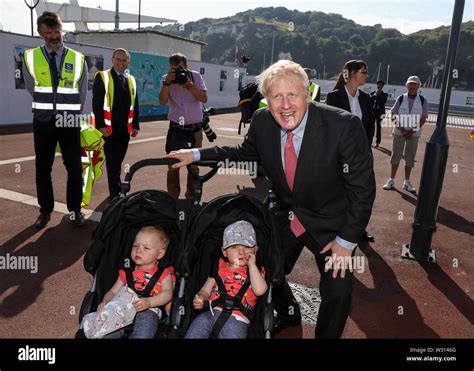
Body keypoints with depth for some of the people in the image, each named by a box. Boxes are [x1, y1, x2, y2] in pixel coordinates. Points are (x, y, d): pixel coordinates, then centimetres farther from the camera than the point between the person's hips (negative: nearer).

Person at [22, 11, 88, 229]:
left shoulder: (78, 59, 0)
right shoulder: (30, 58, 0)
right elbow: (33, 90, 9)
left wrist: (73, 114, 9)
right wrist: (48, 109, 10)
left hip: (69, 122, 0)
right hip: (43, 122, 1)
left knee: (74, 168, 3)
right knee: (42, 168, 8)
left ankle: (75, 210, 17)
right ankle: (45, 211, 22)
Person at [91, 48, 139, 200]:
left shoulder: (131, 80, 15)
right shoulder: (102, 77, -1)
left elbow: (134, 105, 16)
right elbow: (97, 103, -8)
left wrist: (135, 125, 9)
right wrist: (101, 125, -16)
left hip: (125, 129, 5)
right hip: (109, 129, -5)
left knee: (117, 163, 12)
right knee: (113, 163, -5)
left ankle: (116, 191, 23)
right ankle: (116, 194, 0)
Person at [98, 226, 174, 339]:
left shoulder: (163, 273, 15)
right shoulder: (127, 272, 28)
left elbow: (168, 293, -1)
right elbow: (113, 292, 26)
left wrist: (149, 302, -19)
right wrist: (105, 302, 2)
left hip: (148, 312, -3)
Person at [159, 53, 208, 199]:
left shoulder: (195, 76, -1)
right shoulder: (166, 78, 0)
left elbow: (204, 98, -10)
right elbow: (162, 101, -12)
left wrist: (189, 85, -21)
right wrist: (167, 83, -24)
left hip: (194, 129, 0)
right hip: (175, 129, 0)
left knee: (194, 165, 8)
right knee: (173, 166, 2)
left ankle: (192, 197, 22)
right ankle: (172, 197, 15)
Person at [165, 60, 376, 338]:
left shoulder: (345, 126, -26)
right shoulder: (262, 122, -13)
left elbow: (362, 187, -18)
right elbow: (245, 153, 8)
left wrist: (347, 240, -16)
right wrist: (197, 154, 0)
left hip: (331, 223, -4)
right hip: (286, 218, 4)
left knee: (338, 291, -1)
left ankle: (326, 335, 34)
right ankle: (289, 313, 51)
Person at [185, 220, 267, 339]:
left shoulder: (255, 270, 16)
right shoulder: (220, 268, 21)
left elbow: (259, 290, -5)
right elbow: (205, 290, 20)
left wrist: (251, 265, 0)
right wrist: (200, 298, -4)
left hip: (236, 319, -2)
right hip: (211, 313, 3)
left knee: (233, 333, -29)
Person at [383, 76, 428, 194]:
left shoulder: (422, 100, -1)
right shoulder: (401, 98, -2)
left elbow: (423, 119, -1)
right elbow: (393, 115, -2)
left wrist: (412, 132, -11)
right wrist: (401, 130, -12)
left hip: (414, 133, 1)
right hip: (399, 132, 0)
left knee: (410, 157, 5)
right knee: (396, 155, 3)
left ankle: (407, 182, 15)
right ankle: (391, 180, 11)